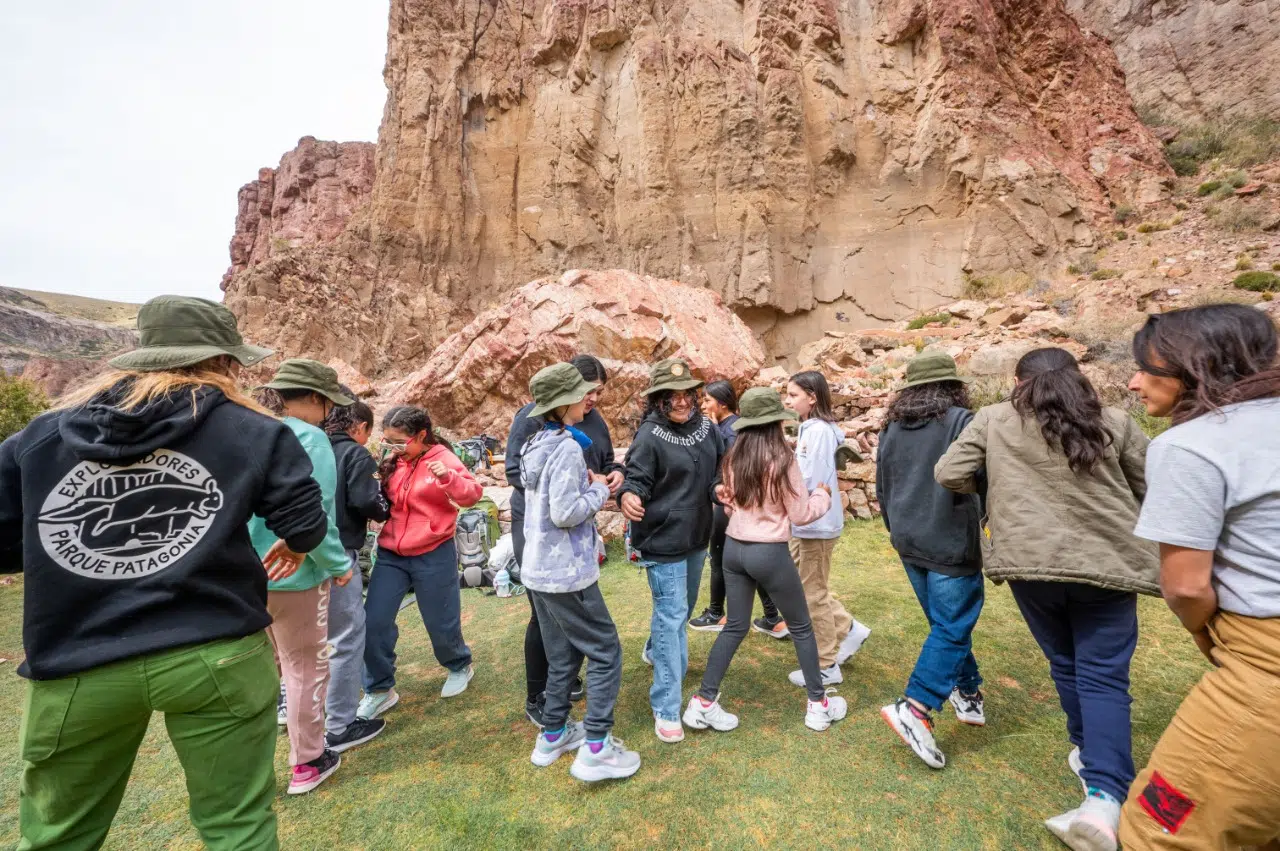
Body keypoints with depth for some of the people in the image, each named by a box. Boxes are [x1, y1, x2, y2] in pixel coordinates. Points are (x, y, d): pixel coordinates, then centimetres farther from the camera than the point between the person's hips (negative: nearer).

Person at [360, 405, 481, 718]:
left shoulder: (442, 458, -12)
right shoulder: (393, 462, 6)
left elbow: (472, 494, -23)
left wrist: (448, 477, -40)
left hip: (433, 555, -5)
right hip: (390, 554, 5)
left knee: (440, 621, 9)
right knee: (374, 621, 2)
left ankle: (459, 667, 38)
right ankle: (379, 690, 22)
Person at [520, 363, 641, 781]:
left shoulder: (537, 445, 9)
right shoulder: (567, 448, -20)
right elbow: (565, 512, -24)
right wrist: (598, 490, -9)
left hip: (540, 569, 9)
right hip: (567, 573, -9)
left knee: (562, 654, 20)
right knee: (606, 652, 4)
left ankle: (553, 735, 33)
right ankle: (596, 749, 10)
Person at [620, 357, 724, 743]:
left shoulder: (706, 427, -1)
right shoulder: (649, 436, -19)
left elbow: (722, 466, 10)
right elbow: (637, 478, -19)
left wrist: (719, 487, -11)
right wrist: (628, 496, -41)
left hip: (697, 536, 7)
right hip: (662, 539, -7)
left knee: (683, 608, 26)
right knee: (671, 616, -4)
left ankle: (656, 651, 55)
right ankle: (666, 708, 11)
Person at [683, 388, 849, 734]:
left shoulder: (734, 458, 1)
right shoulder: (782, 460, -15)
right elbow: (801, 514, -7)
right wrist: (823, 495, 11)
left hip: (734, 548, 5)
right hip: (770, 553, -5)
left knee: (735, 627, 17)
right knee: (801, 627, 17)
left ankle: (703, 703, 20)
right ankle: (818, 704, 32)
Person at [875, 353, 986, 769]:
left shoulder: (891, 427, 8)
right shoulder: (961, 421, -11)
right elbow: (982, 479, -14)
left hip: (909, 543, 6)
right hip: (950, 543, -6)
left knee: (946, 623, 21)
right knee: (951, 628, 1)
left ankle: (967, 693, 33)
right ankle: (913, 707, -6)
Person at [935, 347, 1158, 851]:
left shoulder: (994, 420, -1)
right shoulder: (1115, 424, 3)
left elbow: (948, 475, -6)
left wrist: (986, 493, 16)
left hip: (1030, 562, 0)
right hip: (1107, 563, 0)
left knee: (1065, 663, 22)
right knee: (1104, 675, 5)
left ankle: (1088, 753, 41)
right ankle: (1103, 798, -8)